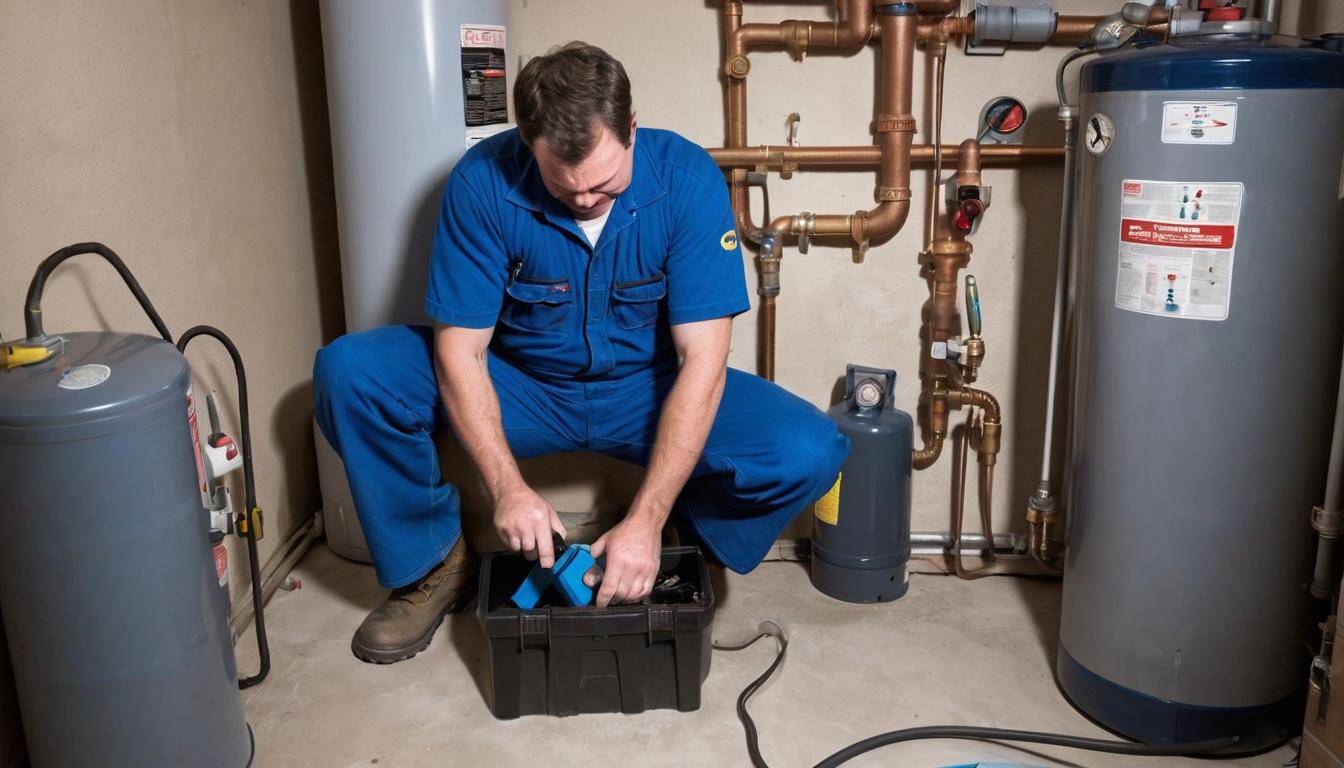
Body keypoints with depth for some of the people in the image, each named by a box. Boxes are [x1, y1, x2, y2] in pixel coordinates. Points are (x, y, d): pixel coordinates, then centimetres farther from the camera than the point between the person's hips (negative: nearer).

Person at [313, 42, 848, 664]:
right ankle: (433, 563, -1)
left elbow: (702, 357, -25)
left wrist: (645, 521, -31)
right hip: (520, 384, 1)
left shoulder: (688, 179, -22)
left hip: (647, 390, 0)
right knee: (348, 371, -21)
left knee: (808, 454, -24)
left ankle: (671, 548, 3)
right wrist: (508, 488, -31)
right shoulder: (484, 180, -20)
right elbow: (460, 350, -17)